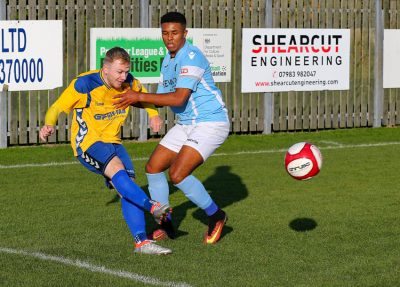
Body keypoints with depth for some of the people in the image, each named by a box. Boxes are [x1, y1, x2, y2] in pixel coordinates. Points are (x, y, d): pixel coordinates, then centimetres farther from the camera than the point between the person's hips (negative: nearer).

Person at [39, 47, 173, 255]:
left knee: (128, 188, -9)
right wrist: (49, 125, -31)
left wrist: (153, 113, 4)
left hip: (112, 142, 5)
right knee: (117, 168, -33)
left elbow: (142, 95, 22)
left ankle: (141, 242, -9)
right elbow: (57, 107, -11)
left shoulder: (128, 82, -2)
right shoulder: (84, 84, -18)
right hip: (87, 143, -5)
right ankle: (152, 207, -36)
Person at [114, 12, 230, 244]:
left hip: (211, 122, -9)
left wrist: (139, 96, -24)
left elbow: (179, 98, -27)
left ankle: (216, 216, 1)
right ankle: (166, 225, 18)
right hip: (186, 125, 10)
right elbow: (161, 100, 14)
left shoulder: (192, 57, -20)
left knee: (178, 174, -20)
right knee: (153, 167, 6)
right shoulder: (167, 61, 10)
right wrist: (131, 100, -1)